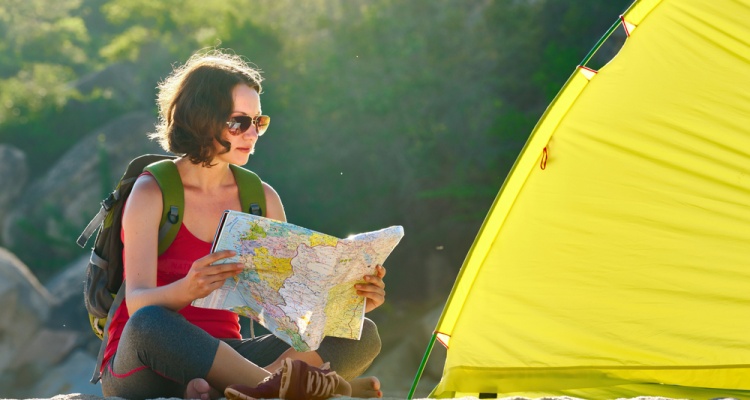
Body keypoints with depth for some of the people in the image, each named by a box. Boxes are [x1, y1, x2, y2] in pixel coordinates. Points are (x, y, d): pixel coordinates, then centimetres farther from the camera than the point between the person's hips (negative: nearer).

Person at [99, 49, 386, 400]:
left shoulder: (262, 199, 11)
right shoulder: (151, 193, -4)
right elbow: (138, 304, -17)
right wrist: (187, 289, -39)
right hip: (143, 363, -5)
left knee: (363, 335, -16)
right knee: (150, 324, -41)